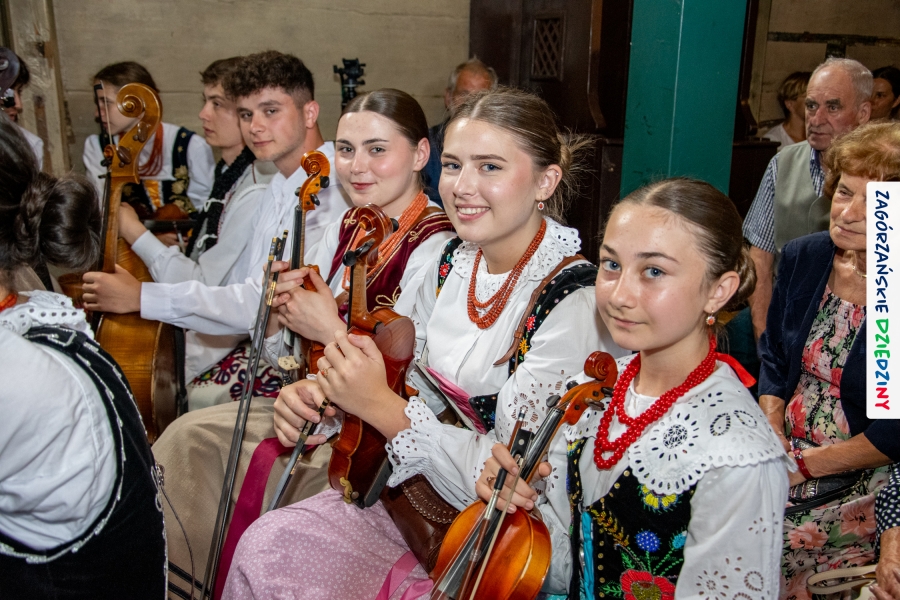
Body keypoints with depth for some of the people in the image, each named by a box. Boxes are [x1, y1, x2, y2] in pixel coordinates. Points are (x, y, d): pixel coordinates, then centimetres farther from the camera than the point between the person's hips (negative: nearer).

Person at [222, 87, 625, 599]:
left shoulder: (576, 303, -23)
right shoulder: (452, 264, -1)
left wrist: (382, 406, -26)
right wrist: (326, 396, -7)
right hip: (419, 491, 6)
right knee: (264, 547, -8)